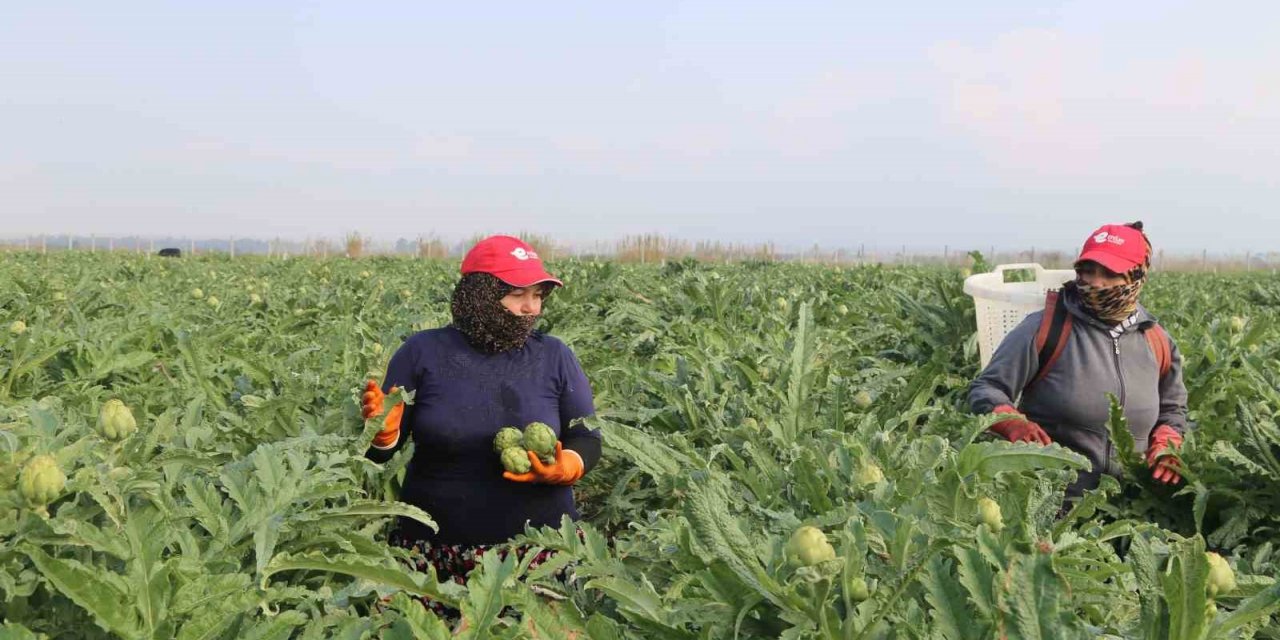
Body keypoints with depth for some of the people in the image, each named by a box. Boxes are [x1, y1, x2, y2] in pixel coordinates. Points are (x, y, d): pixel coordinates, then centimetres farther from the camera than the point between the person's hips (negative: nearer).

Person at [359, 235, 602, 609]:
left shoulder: (555, 357, 2)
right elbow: (381, 452, 3)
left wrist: (565, 467, -17)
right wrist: (383, 430, -19)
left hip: (541, 547, 1)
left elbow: (587, 438, 5)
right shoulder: (422, 352, -2)